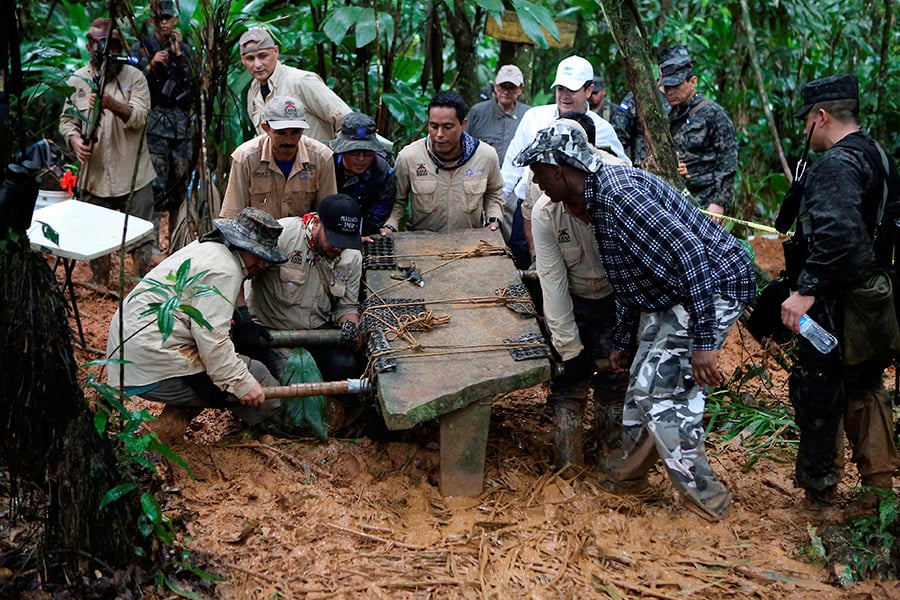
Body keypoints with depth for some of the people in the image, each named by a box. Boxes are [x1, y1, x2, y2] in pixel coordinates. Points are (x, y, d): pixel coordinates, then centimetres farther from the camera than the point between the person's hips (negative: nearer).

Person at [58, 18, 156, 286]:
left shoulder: (134, 77, -2)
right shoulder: (77, 81, 6)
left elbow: (139, 117, -14)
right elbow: (67, 119, 8)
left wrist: (112, 104, -31)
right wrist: (75, 140, -13)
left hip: (133, 175, -2)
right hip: (94, 174, 2)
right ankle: (99, 286, 26)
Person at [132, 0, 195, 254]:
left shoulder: (185, 49, 13)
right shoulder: (141, 49, 4)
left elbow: (195, 84, 1)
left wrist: (179, 55, -6)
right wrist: (151, 66, -15)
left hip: (183, 125, 4)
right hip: (154, 125, -4)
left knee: (180, 185, 9)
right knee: (155, 187, -11)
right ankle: (152, 244, -8)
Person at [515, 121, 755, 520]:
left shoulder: (621, 192, -26)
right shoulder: (597, 201, 8)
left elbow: (692, 255, -31)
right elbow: (628, 281, 20)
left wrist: (702, 340, -31)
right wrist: (621, 341, 27)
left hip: (713, 287, -10)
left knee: (660, 392, -9)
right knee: (644, 383, 16)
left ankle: (705, 496, 6)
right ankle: (628, 472, 33)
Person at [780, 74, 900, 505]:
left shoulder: (835, 165, -19)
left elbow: (838, 234, -34)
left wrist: (807, 289, -32)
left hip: (838, 304, -10)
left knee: (817, 392, 4)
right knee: (864, 387, 21)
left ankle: (818, 484, 15)